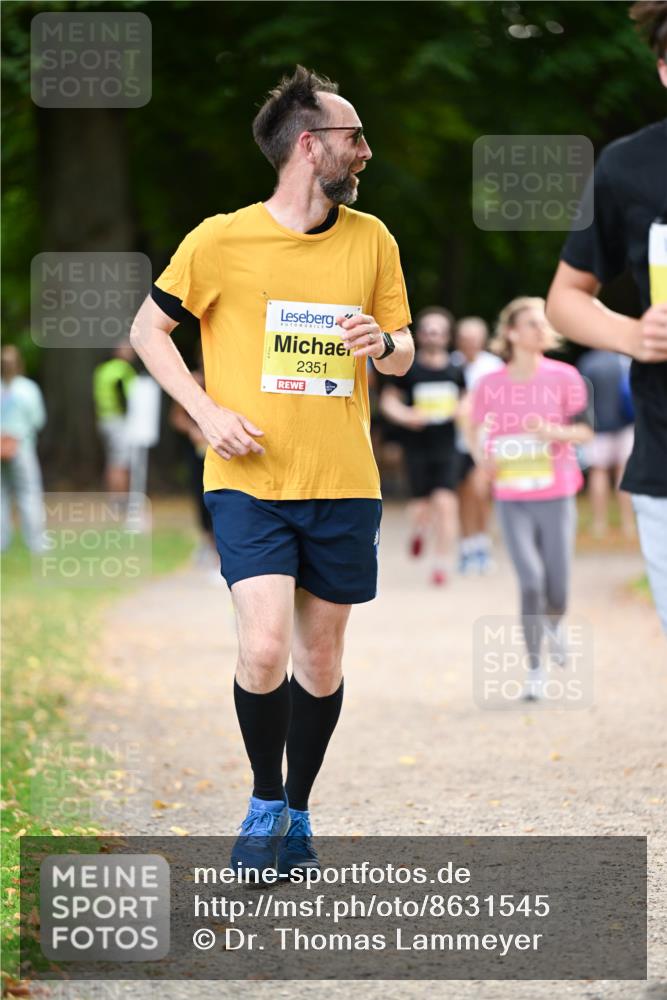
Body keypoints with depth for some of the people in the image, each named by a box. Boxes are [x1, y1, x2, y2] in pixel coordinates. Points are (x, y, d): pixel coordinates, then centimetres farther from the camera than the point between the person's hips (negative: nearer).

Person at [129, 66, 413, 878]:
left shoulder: (372, 240, 5)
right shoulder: (223, 240, -5)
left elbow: (403, 357, 15)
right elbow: (147, 329, 5)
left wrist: (384, 343, -10)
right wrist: (207, 412, -7)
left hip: (344, 483, 3)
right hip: (250, 481, -3)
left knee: (321, 658, 8)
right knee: (264, 648, -16)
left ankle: (298, 812, 25)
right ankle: (265, 802, 7)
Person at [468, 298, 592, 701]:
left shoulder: (564, 377, -3)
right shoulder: (490, 385, -2)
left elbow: (585, 430, -2)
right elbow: (477, 430, 11)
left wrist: (554, 431, -22)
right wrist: (482, 456, -10)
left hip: (556, 496, 0)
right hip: (512, 498, 0)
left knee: (557, 588, 2)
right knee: (531, 580, -12)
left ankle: (553, 625, 39)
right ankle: (535, 667, 1)